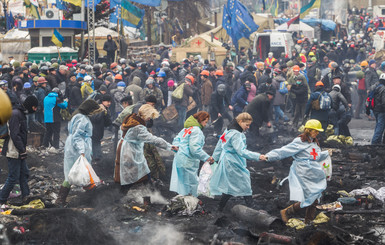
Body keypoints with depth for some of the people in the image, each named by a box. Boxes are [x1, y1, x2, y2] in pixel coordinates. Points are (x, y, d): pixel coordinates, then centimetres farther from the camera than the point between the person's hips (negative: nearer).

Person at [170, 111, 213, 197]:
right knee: (191, 183, -1)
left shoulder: (186, 129, 14)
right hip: (188, 161, -9)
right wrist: (207, 158, -18)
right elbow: (195, 148, -23)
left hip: (179, 157, 9)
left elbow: (176, 141, 18)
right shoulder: (196, 131, -15)